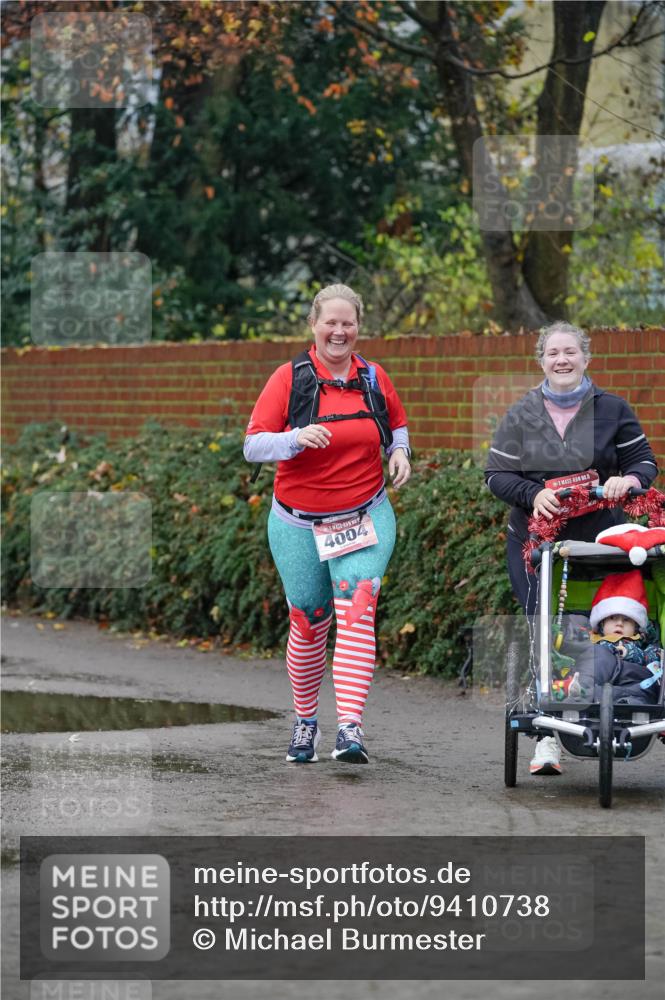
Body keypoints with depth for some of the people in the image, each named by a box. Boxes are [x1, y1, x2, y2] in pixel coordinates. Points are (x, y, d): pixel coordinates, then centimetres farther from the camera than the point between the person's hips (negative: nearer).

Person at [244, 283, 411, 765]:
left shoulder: (374, 379, 4)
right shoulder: (289, 378, -6)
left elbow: (397, 424, 22)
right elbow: (253, 445, -10)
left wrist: (400, 452, 0)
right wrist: (297, 438, -28)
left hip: (365, 520, 1)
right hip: (298, 525, -1)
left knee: (356, 615, -16)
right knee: (308, 625, 7)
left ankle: (350, 727, -22)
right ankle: (306, 720, 29)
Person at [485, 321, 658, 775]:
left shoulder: (612, 410, 7)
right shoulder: (522, 415, 9)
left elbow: (645, 463, 9)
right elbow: (497, 474, 6)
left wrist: (628, 479, -14)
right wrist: (533, 495, -13)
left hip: (599, 540, 0)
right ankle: (547, 739, -8)